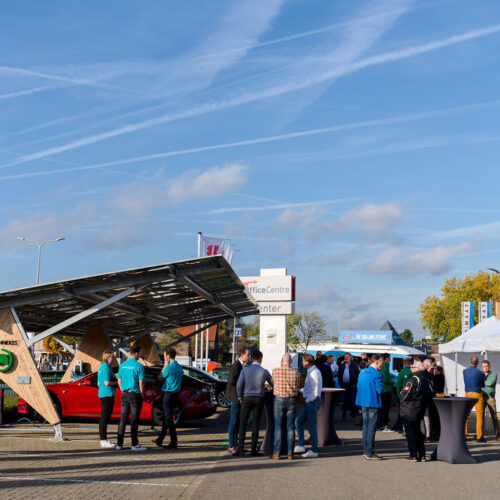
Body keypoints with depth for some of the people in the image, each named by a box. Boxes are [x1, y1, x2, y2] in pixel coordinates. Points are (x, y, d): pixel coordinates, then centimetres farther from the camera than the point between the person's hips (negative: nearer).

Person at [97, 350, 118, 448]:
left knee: (104, 417, 15)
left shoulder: (101, 368, 16)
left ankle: (103, 439, 22)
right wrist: (117, 382, -7)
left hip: (102, 394, 11)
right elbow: (107, 383, -22)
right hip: (107, 394, -11)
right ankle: (104, 441, -6)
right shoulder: (106, 368, -14)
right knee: (105, 417, -8)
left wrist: (114, 382, 18)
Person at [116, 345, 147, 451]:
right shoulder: (139, 366, -12)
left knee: (123, 419, 9)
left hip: (125, 395, 6)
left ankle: (119, 443, 10)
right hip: (135, 395, -6)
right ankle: (135, 444, -1)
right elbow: (141, 383, -12)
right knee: (134, 420, -3)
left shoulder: (122, 365, 7)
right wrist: (142, 395, -1)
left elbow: (119, 381, 12)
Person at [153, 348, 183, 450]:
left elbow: (160, 378, -4)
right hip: (175, 394, 9)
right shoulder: (179, 367, 11)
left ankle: (174, 442, -7)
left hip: (167, 394, -9)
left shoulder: (169, 367, -17)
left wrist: (165, 366, -2)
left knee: (168, 418, -5)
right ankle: (160, 440, 25)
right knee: (166, 418, 16)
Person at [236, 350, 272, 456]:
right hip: (259, 399, 0)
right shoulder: (264, 372, -4)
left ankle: (241, 448, 0)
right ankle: (253, 449, 3)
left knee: (243, 423, 7)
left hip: (247, 398, 0)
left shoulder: (245, 370, -6)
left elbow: (239, 386, -8)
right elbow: (273, 384, 10)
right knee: (255, 424, 4)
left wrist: (240, 398, 7)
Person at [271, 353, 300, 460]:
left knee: (278, 427, 3)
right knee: (290, 427, 6)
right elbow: (296, 389, 3)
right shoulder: (295, 373, -3)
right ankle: (290, 453, 6)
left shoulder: (275, 371, -6)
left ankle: (276, 453, 3)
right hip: (291, 400, 1)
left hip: (279, 399, -1)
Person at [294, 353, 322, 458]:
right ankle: (300, 445, 16)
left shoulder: (313, 373, -20)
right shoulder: (311, 371, 12)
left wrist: (308, 400, -14)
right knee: (298, 421, 12)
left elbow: (315, 392, -24)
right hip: (309, 402, 10)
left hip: (312, 401, -10)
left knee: (312, 426, -2)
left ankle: (314, 451, 7)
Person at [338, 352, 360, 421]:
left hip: (352, 385, -4)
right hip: (344, 385, 4)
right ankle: (343, 416, 13)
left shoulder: (354, 365, -1)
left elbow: (357, 375, -3)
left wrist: (355, 384, -9)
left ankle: (353, 416, 8)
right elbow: (339, 374, 13)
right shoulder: (342, 365, 11)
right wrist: (340, 383, 3)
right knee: (344, 402, 8)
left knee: (352, 401, -1)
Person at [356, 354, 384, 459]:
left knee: (366, 426, 14)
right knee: (372, 427, -4)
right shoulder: (376, 374, -17)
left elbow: (359, 386, 15)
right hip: (374, 403, -8)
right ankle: (370, 453, -2)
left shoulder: (362, 372, 9)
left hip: (364, 403, 8)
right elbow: (380, 390, -20)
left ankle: (366, 451, 21)